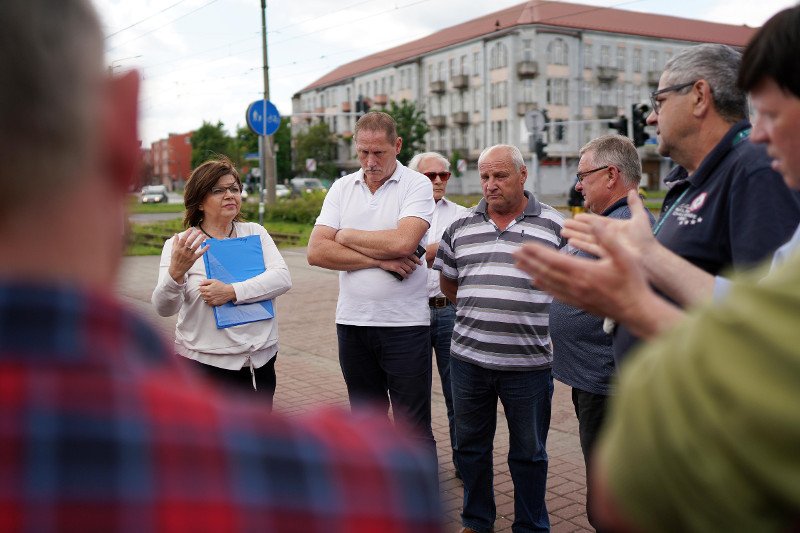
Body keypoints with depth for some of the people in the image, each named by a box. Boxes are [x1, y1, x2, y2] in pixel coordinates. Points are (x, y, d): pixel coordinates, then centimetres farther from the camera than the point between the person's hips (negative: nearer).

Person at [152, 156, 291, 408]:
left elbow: (282, 278, -9)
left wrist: (232, 291, -20)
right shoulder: (180, 245, -4)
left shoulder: (255, 232, 5)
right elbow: (164, 309, -14)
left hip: (260, 360, 3)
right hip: (205, 364, -3)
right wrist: (176, 272, -34)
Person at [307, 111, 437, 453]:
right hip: (352, 322, 5)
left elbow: (402, 242, -21)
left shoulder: (417, 185, -4)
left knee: (413, 428, 3)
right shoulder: (342, 188, 8)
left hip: (405, 323, -4)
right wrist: (379, 259, -12)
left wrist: (346, 236, -7)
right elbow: (316, 251, -4)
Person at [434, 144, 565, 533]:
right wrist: (481, 310, 12)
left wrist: (530, 316, -2)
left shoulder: (554, 225, -2)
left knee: (529, 452, 12)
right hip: (468, 358, 3)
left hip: (528, 363, -3)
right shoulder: (461, 226, 7)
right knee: (471, 445, 16)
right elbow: (447, 283, 18)